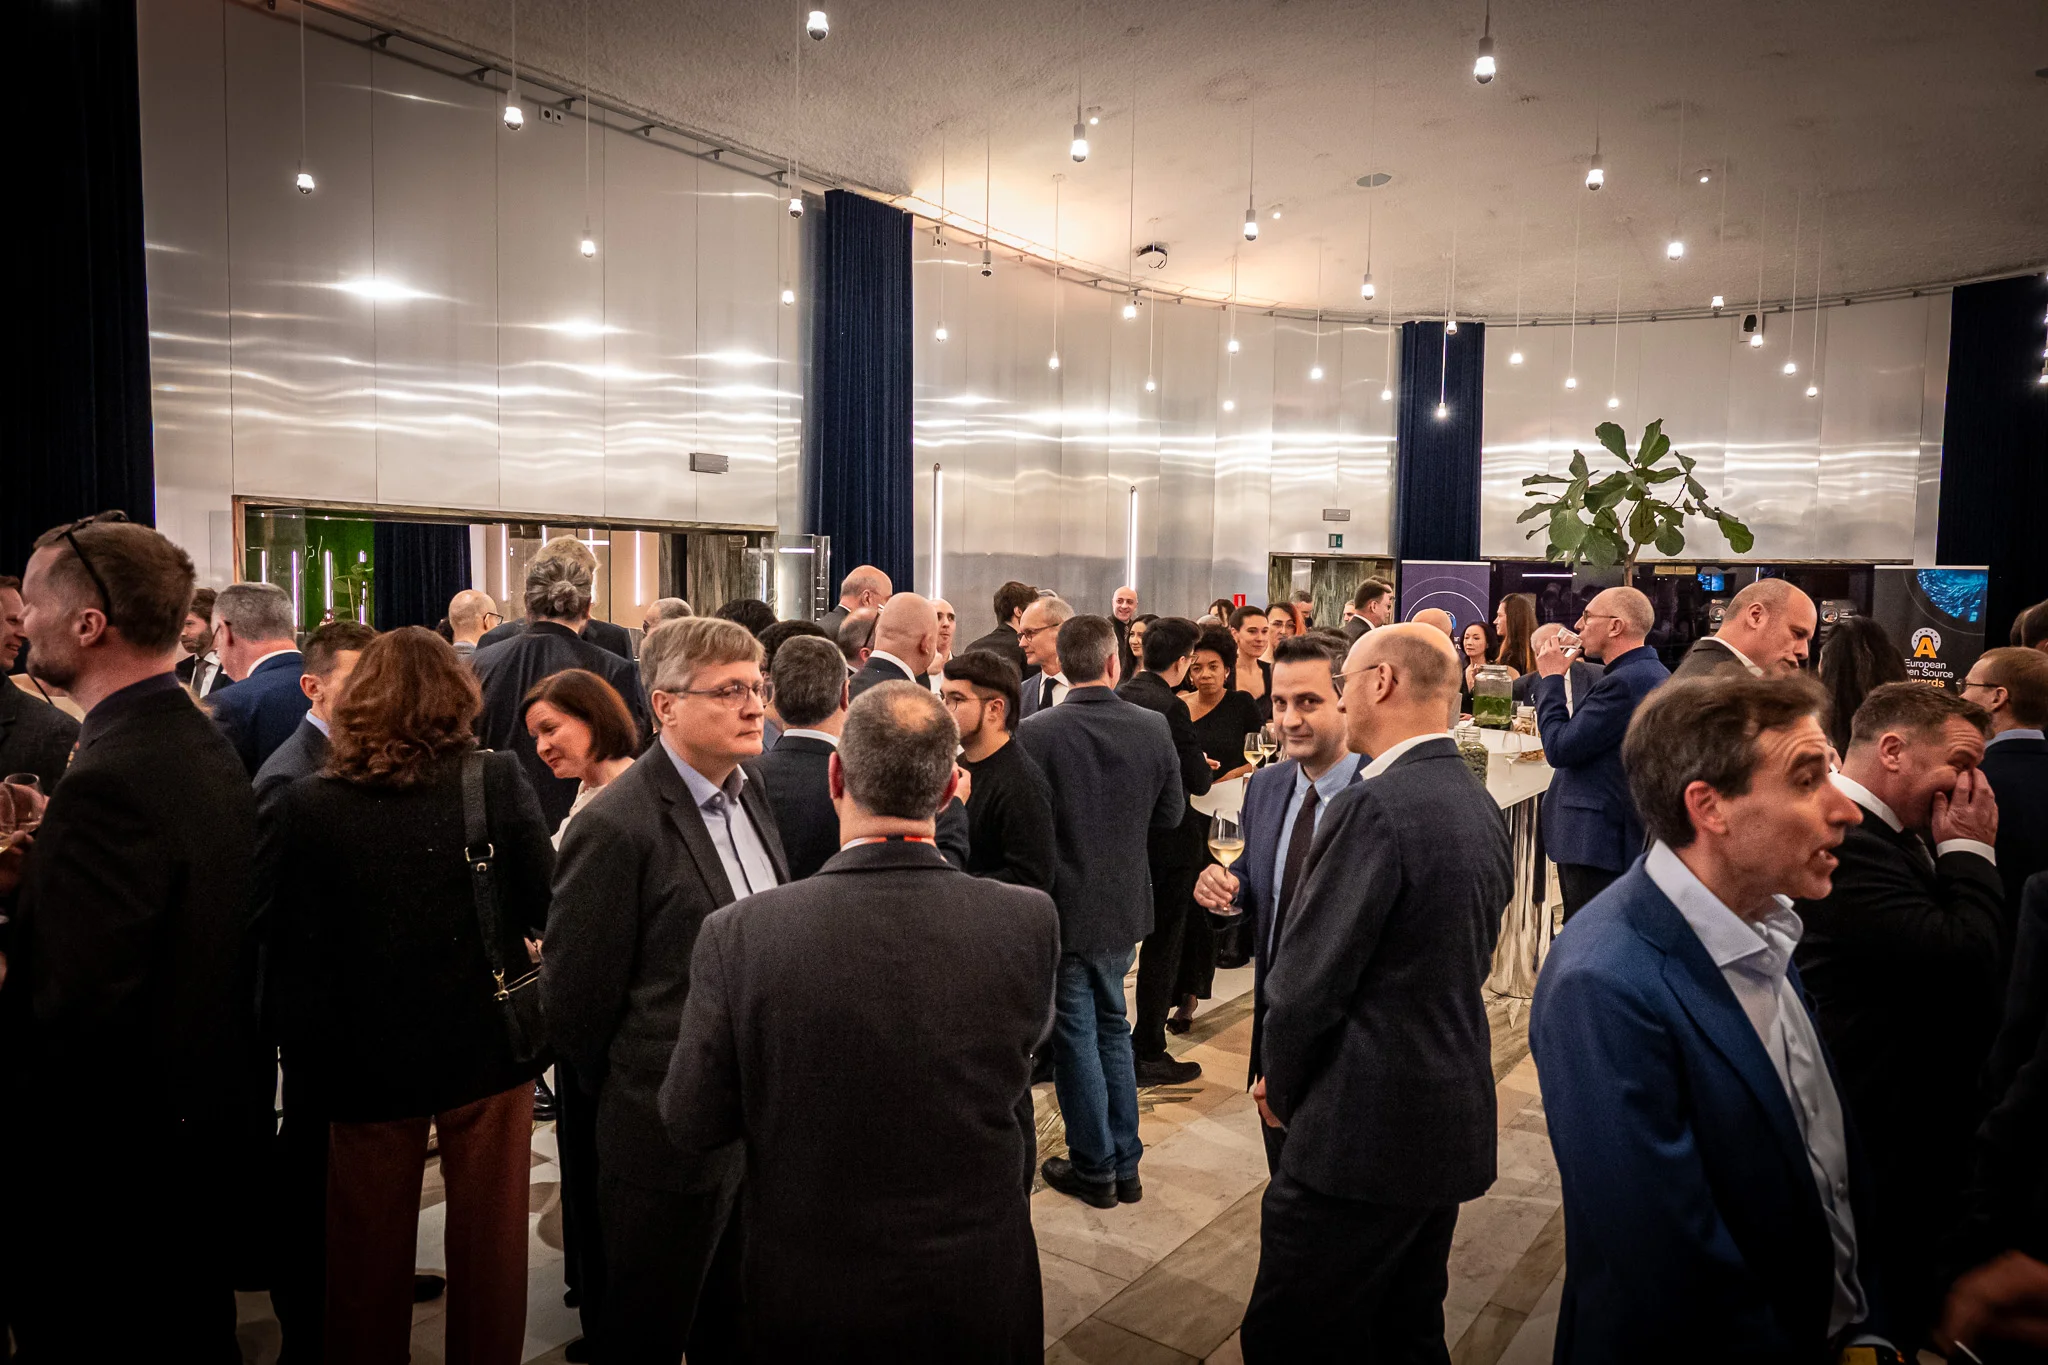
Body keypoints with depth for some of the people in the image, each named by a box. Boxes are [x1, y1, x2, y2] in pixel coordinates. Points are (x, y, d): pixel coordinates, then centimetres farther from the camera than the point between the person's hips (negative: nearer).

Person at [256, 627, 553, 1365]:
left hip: (364, 1056, 1)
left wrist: (303, 1051, 4)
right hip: (486, 1046, -1)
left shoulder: (304, 804, -11)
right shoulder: (498, 781, -13)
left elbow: (287, 950, -8)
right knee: (488, 1239, 16)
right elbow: (547, 911, -11)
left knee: (369, 1248, 20)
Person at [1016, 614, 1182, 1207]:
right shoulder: (1153, 727, -9)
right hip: (1124, 903, 4)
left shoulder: (1035, 731, -20)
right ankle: (1124, 1163, 30)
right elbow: (1170, 813, 2)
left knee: (1075, 1035, 11)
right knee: (1112, 1026, 21)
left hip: (1062, 907, -4)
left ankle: (1094, 1168, 23)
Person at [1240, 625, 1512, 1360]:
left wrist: (1280, 1085, -1)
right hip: (1452, 1117, 9)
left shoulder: (1375, 806, -21)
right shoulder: (1480, 805, 6)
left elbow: (1308, 977, -19)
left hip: (1364, 1128, -9)